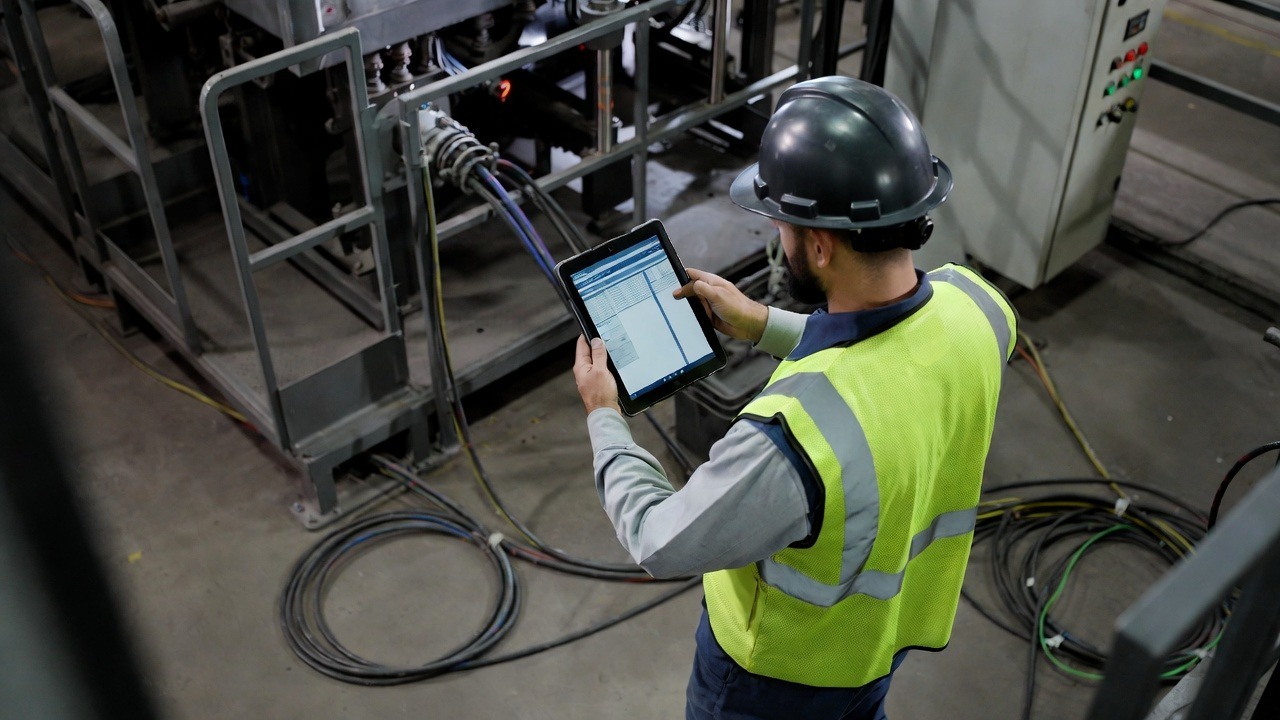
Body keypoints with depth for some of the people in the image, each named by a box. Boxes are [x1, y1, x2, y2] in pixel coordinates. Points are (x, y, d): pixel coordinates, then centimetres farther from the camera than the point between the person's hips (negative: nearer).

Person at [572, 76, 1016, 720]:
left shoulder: (794, 439, -46)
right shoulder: (975, 306, -24)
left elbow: (661, 544, -27)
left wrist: (603, 418, -13)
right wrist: (763, 327, 0)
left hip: (783, 667, -5)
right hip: (899, 620, 5)